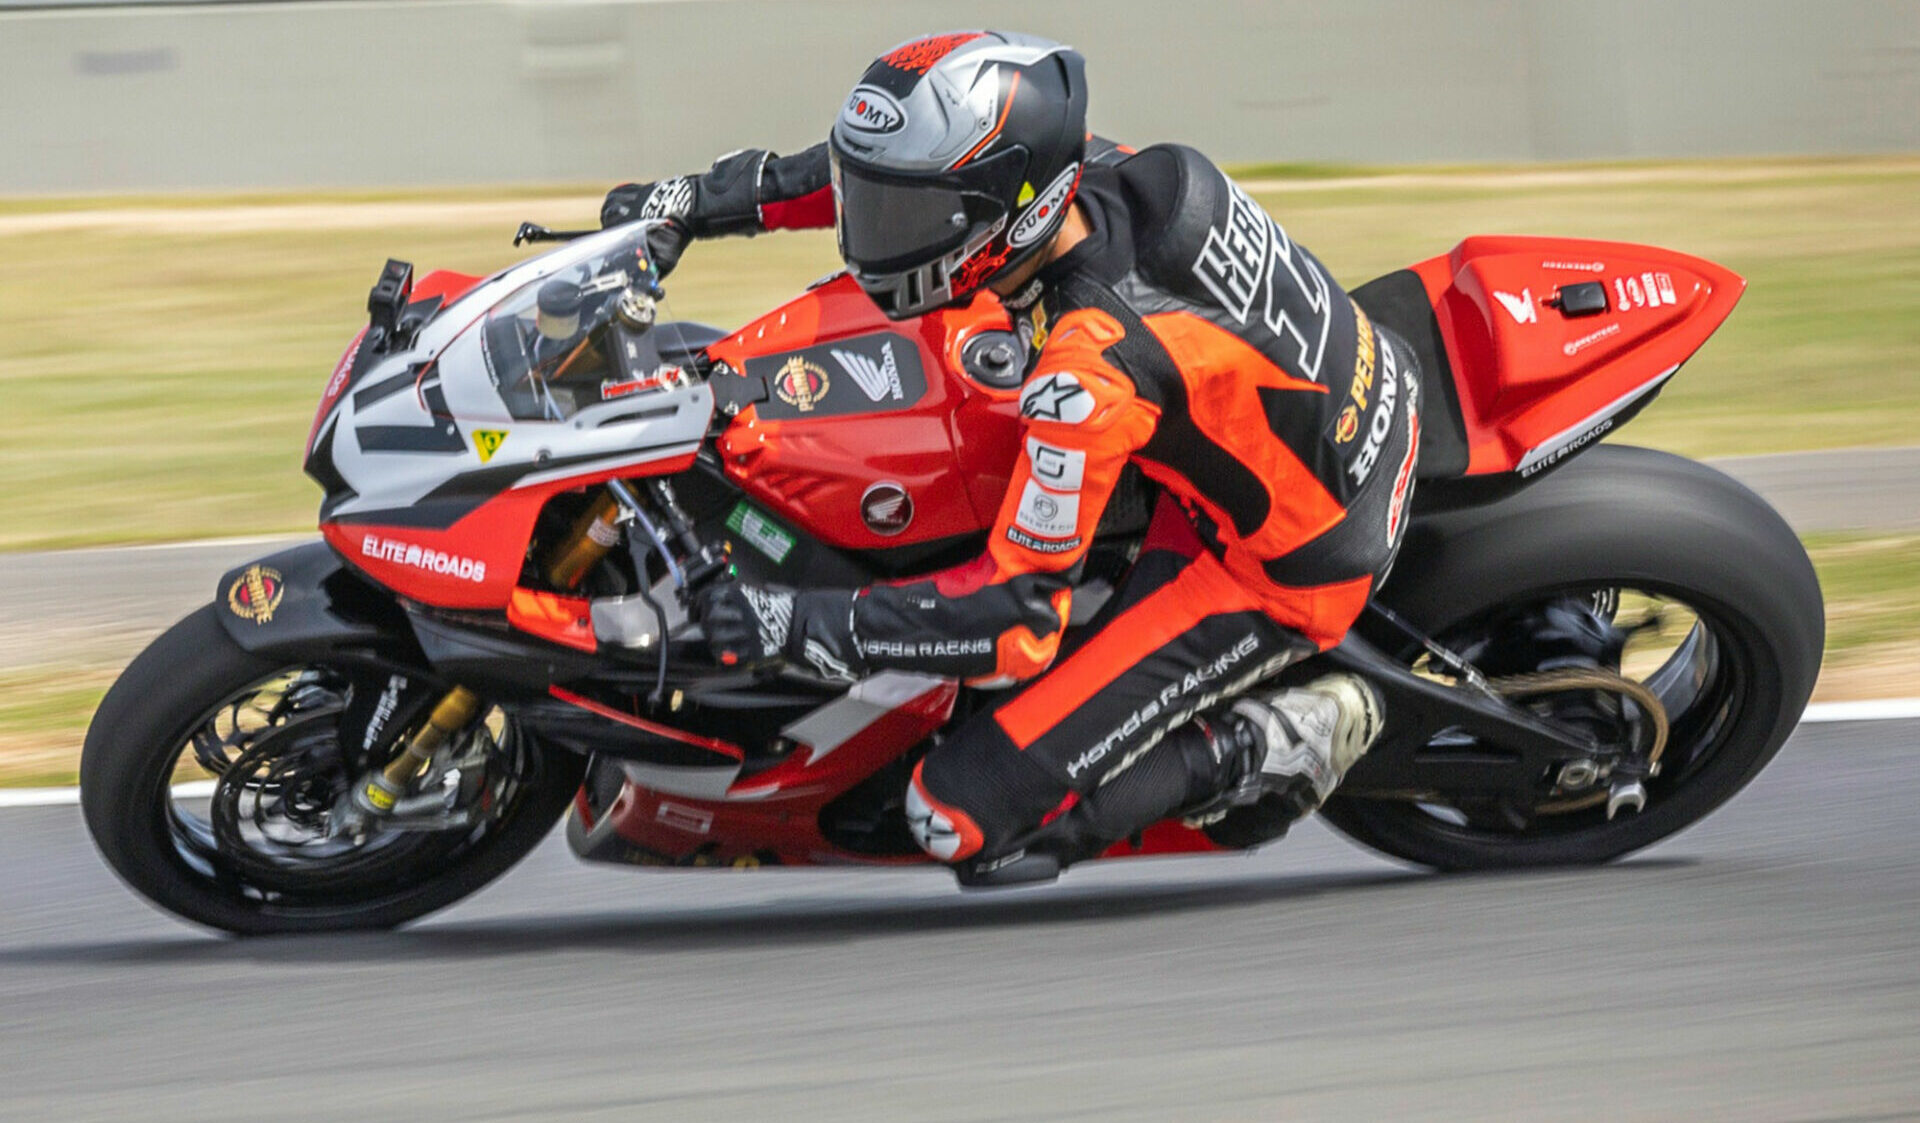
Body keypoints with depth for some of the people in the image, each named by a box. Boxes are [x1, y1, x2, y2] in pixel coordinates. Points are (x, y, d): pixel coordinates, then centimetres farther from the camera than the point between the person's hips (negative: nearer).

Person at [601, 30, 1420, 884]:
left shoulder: (1088, 374, -35)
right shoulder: (1083, 169, -14)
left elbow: (1019, 614, -29)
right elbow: (888, 166, 6)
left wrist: (802, 624, -27)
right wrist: (696, 203, 6)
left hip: (1289, 575, -8)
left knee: (961, 814, -11)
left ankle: (1272, 749, -3)